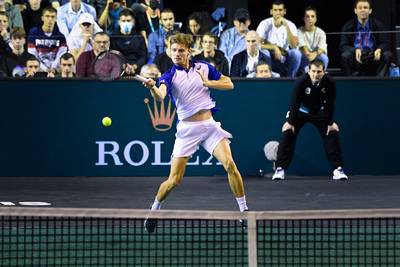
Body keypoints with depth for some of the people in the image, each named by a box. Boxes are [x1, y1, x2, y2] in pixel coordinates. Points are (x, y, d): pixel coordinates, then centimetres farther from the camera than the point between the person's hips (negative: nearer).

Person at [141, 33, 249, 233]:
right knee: (174, 180, -5)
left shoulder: (204, 68, 5)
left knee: (230, 165, -14)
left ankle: (244, 210, -1)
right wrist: (152, 88, -49)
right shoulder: (170, 75, -6)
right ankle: (154, 211, 19)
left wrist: (207, 82, -6)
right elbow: (160, 95, -27)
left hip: (209, 125, 2)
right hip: (187, 129, -2)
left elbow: (229, 84, 9)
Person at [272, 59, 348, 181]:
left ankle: (338, 169, 1)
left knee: (332, 135, -9)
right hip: (301, 111, -2)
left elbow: (330, 104, -13)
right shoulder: (301, 81, -30)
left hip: (319, 112, 2)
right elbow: (295, 102, -23)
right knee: (288, 134, -14)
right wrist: (290, 122, -18)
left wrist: (330, 123, -8)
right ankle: (280, 169, -8)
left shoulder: (330, 83, -25)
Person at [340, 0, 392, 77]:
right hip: (356, 60, -1)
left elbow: (385, 44, 2)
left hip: (373, 59, 1)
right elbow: (343, 46, -4)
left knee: (387, 55, -25)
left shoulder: (378, 25, 7)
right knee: (345, 56, -31)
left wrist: (379, 50, -24)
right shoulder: (348, 26, 4)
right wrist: (355, 50, -27)